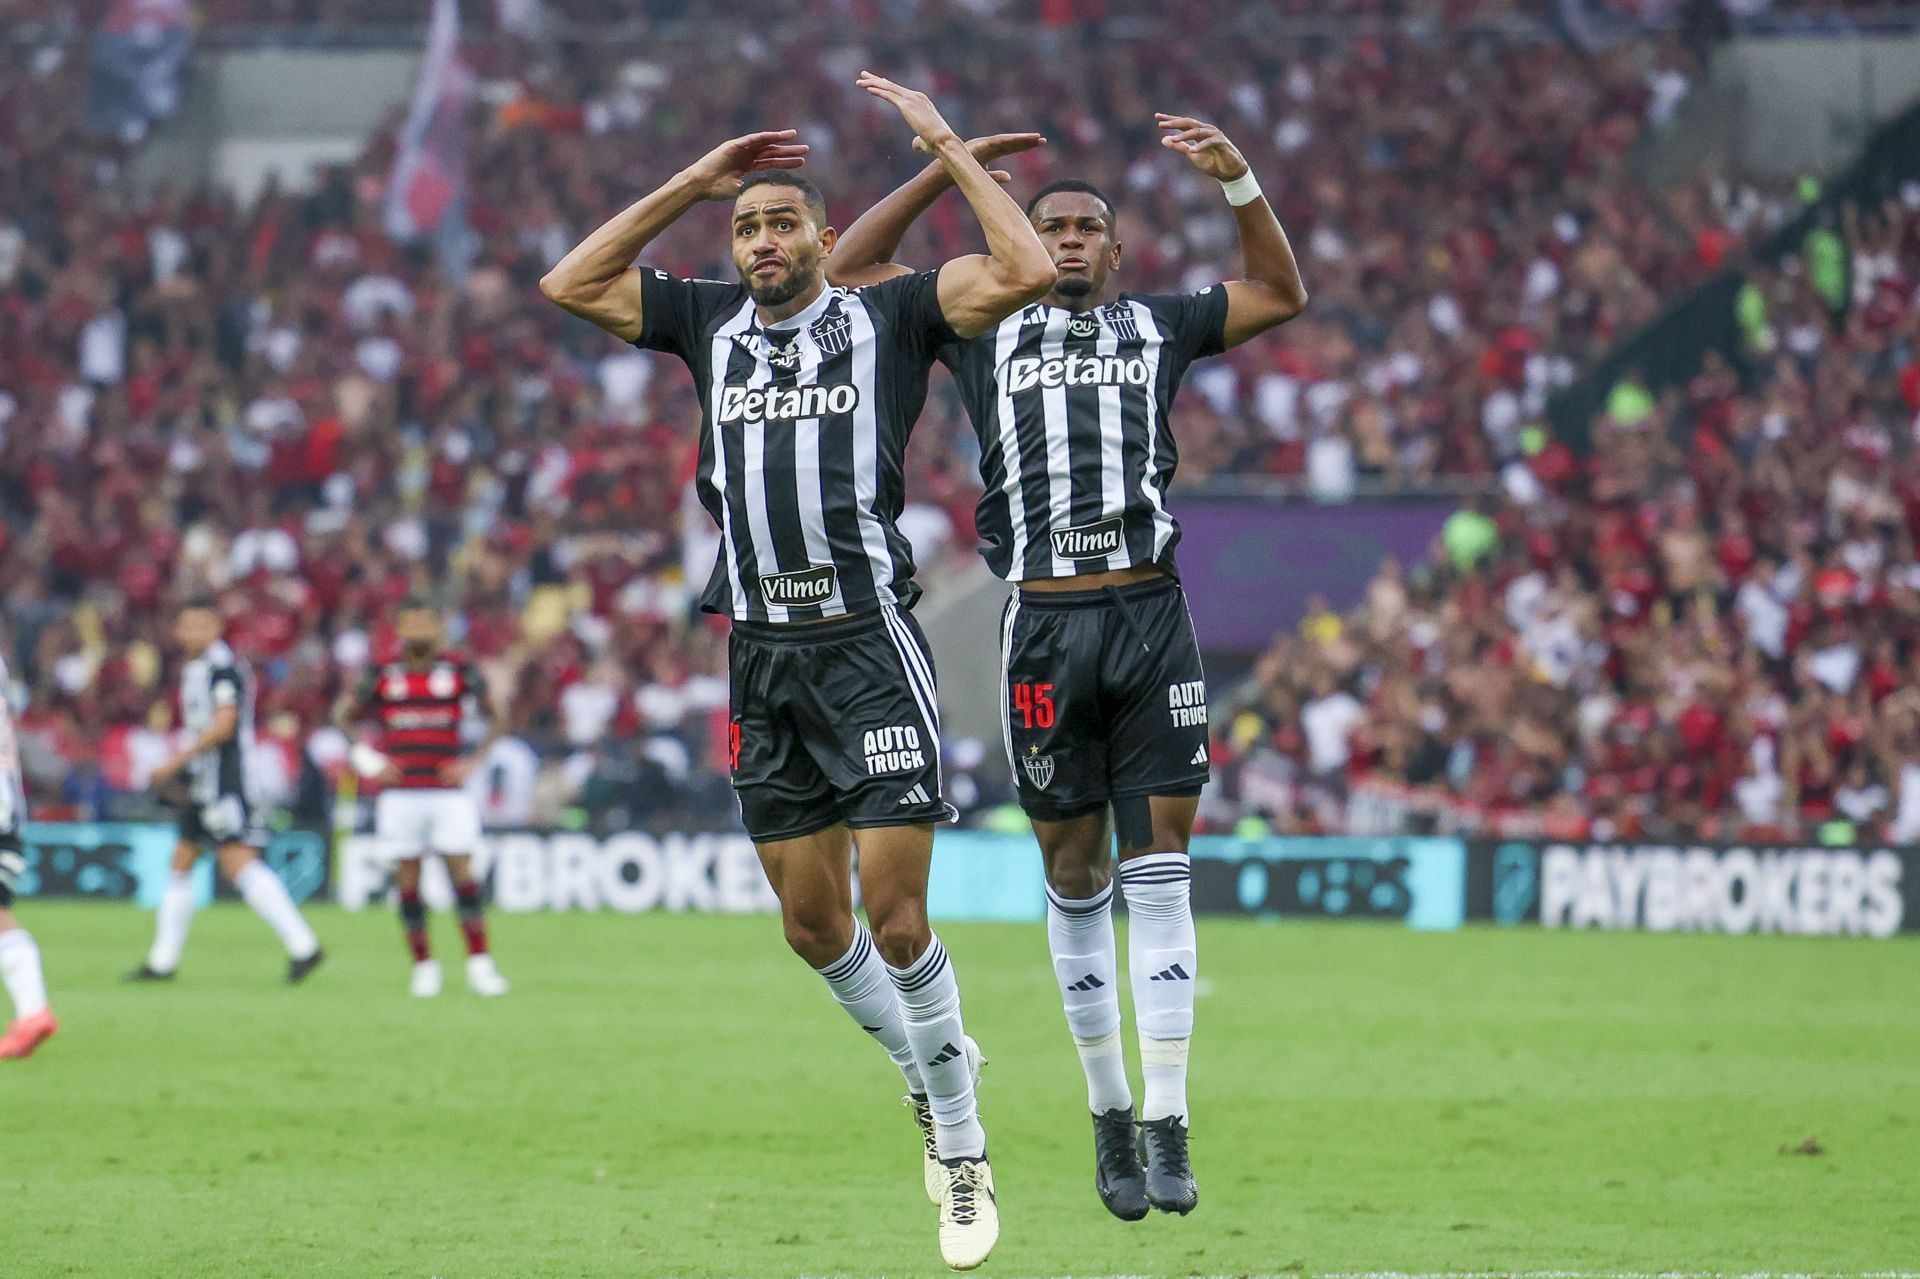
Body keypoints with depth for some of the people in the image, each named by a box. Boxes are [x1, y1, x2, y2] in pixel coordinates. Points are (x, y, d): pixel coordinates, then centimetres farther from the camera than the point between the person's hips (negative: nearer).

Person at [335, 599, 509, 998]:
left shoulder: (458, 670, 3)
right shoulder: (383, 675, 5)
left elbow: (496, 718, 11)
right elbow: (343, 716, 16)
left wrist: (472, 761, 0)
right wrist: (368, 759, 3)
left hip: (449, 794, -1)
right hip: (400, 795, 1)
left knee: (462, 874, -8)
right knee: (408, 881, 1)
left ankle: (480, 963, -6)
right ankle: (423, 965, 10)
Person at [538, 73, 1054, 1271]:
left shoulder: (889, 316, 2)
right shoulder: (712, 321, 14)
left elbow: (1028, 273, -9)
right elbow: (570, 284, 16)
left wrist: (948, 146, -4)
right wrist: (691, 183, 10)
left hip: (870, 644, -5)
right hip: (761, 653, 5)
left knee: (896, 919, -10)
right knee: (814, 924, 9)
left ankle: (964, 1148, 3)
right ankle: (931, 1076, 33)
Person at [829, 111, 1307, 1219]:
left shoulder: (1157, 327, 16)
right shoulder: (985, 330, 14)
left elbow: (1282, 294, 24)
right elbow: (853, 267, 15)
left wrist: (1239, 181, 10)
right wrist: (949, 170, 8)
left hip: (1153, 616, 0)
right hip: (1046, 623, 0)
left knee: (1158, 863, -5)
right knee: (1074, 871, 5)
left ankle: (1167, 1128, -7)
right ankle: (1109, 1112, 17)